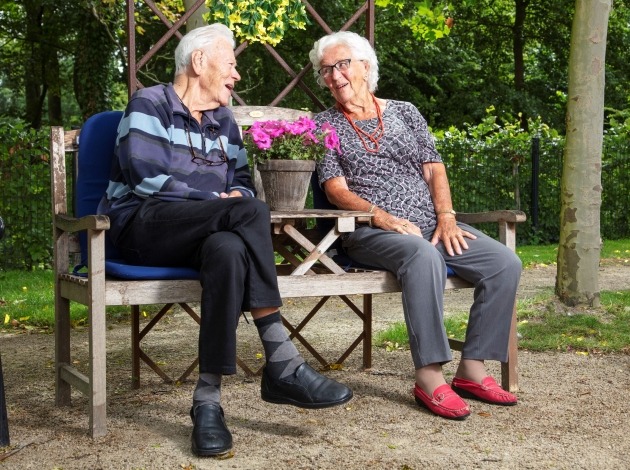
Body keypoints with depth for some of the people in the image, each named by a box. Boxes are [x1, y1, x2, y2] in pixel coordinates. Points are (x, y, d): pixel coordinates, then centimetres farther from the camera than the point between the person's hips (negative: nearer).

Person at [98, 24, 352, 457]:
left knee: (230, 250, -36)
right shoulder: (149, 105, 2)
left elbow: (243, 183, 20)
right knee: (251, 213, -32)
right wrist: (218, 201, -11)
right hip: (142, 227, -5)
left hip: (203, 235, 5)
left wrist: (235, 199, -5)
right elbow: (145, 177, -11)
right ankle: (283, 365, -35)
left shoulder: (224, 121, 22)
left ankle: (208, 399, -37)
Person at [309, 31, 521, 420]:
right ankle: (430, 377, -35)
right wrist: (382, 217, -19)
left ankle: (473, 369, -11)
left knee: (505, 263, -17)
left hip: (431, 225, 5)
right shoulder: (325, 125, 9)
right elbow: (336, 189, -3)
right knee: (423, 255, -38)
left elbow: (434, 169, 12)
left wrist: (446, 218, -6)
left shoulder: (405, 112, 18)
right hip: (370, 231, -5)